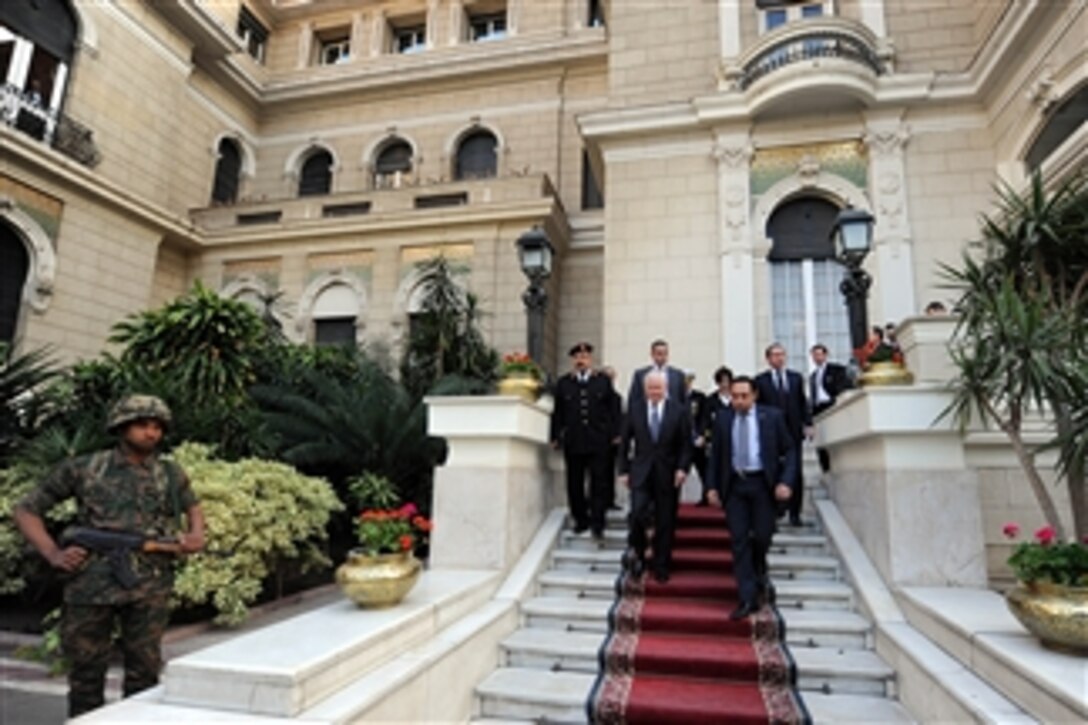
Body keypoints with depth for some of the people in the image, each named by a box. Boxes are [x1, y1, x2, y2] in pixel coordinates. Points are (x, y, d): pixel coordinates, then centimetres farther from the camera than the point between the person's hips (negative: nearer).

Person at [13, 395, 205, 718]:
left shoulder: (171, 474, 8)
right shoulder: (83, 469, 3)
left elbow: (193, 508, 24)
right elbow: (26, 510, 10)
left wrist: (195, 535, 3)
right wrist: (53, 553, -3)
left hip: (150, 587, 1)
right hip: (92, 585, 0)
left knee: (144, 670, 7)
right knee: (86, 670, 11)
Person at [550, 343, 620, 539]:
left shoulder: (604, 381, 7)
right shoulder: (563, 383, 9)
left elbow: (613, 410, 6)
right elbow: (558, 413, 9)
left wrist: (615, 434, 0)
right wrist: (556, 436, 5)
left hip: (598, 441, -1)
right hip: (573, 442, 2)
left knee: (599, 483, -1)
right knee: (575, 484, 7)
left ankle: (597, 523, 6)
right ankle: (580, 520, 20)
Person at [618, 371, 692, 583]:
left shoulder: (679, 410, 0)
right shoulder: (634, 409, 3)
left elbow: (686, 444, 1)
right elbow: (625, 442, 5)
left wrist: (682, 468, -11)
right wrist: (624, 470, 1)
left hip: (668, 474, 0)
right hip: (641, 471, 0)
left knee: (665, 523, 5)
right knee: (637, 513, -15)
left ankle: (661, 568, 20)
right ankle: (636, 553, 11)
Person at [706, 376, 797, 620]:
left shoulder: (772, 416, -1)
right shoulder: (723, 419, 4)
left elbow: (789, 451, 2)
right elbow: (716, 455, 9)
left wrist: (785, 482, -10)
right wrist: (713, 486, 2)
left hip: (762, 484, -1)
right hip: (734, 485, 1)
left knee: (762, 536, 2)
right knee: (739, 541, 0)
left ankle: (758, 571, 38)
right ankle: (747, 599, 8)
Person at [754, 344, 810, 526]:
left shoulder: (796, 378, 13)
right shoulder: (760, 380, 4)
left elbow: (803, 403, 12)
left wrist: (808, 424, 1)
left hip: (793, 431, 2)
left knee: (796, 473, 2)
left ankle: (795, 513, 12)